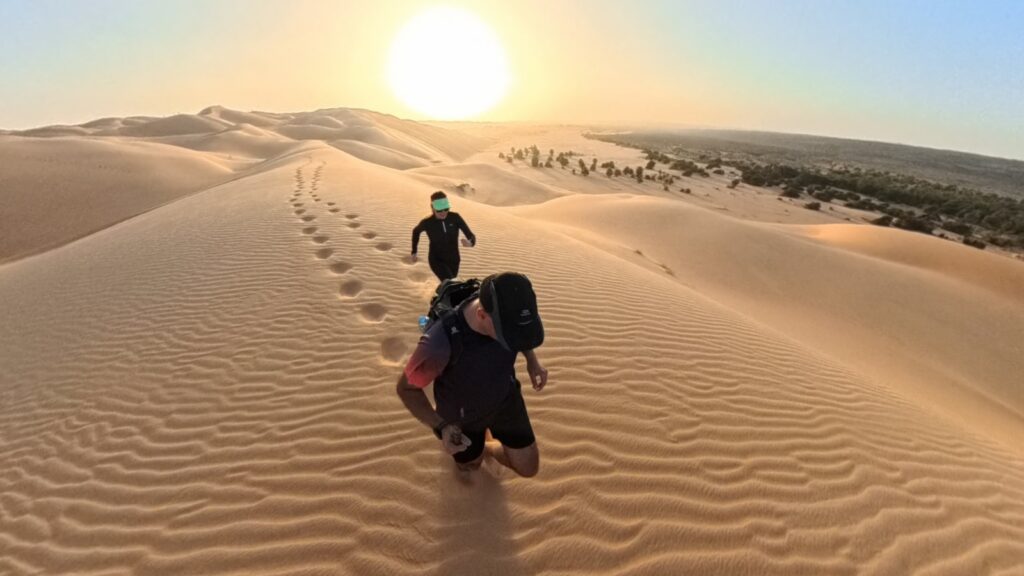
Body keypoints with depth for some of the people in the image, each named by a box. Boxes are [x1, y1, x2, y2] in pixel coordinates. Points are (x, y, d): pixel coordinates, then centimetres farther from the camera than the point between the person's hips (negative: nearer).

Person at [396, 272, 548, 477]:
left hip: (503, 396, 3)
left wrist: (533, 360, -15)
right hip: (462, 412, -2)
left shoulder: (506, 308, -33)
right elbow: (406, 387, -25)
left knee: (528, 468, 12)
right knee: (471, 464, 27)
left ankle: (489, 448, 45)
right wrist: (441, 427, -36)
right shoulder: (440, 341, -47)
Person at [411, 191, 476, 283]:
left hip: (454, 260, 3)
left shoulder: (455, 217, -15)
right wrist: (414, 252, 9)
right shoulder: (427, 222, -17)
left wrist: (470, 242, -43)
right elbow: (416, 231, 7)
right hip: (437, 260, -3)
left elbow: (471, 236, -19)